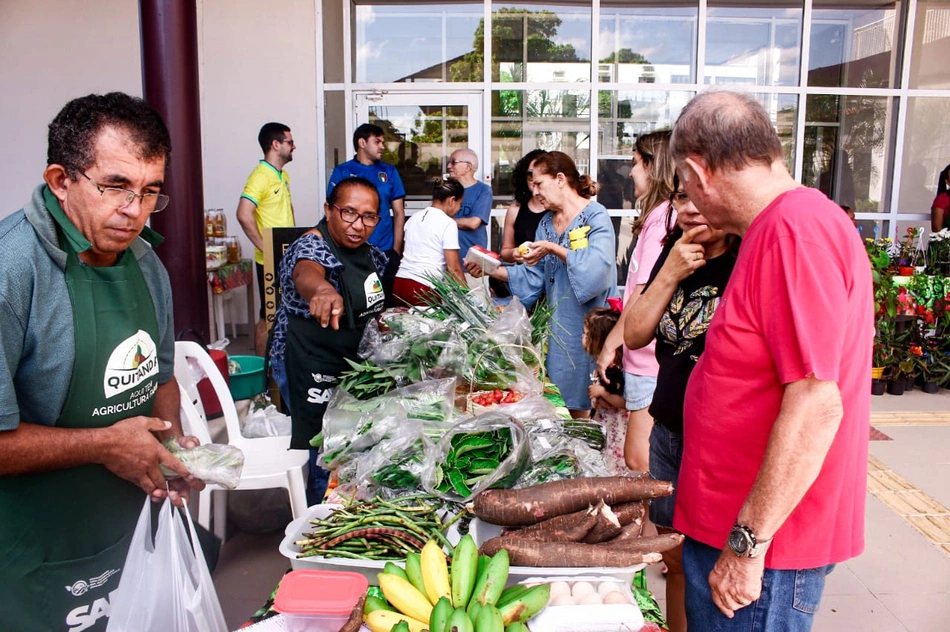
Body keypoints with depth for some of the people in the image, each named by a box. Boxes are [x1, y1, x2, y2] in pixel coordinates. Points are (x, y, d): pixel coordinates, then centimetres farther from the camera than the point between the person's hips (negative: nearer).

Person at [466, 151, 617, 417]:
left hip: (587, 327, -7)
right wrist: (491, 270, -2)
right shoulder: (547, 222, 14)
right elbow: (533, 277, 9)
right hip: (556, 325, 7)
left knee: (581, 409, -1)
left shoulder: (595, 216, -8)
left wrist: (554, 249, -20)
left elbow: (598, 267, -25)